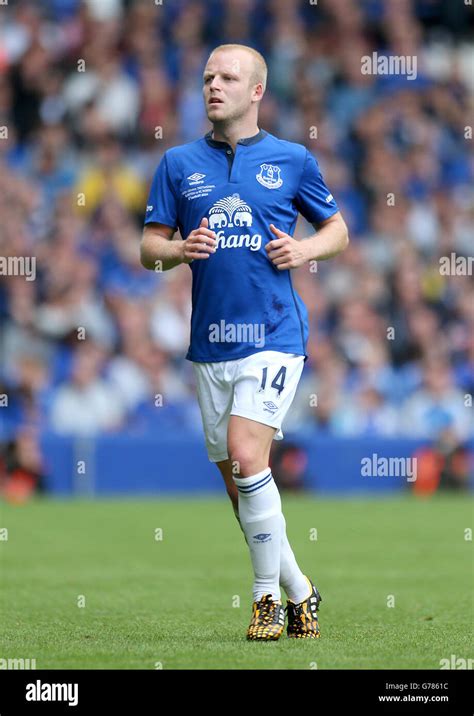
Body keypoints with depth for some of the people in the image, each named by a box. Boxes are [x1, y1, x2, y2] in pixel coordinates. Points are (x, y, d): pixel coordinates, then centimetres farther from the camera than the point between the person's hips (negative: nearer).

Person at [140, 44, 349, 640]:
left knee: (245, 452, -19)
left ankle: (268, 597, -8)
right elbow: (148, 248, 9)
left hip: (274, 334, -4)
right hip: (210, 342, 4)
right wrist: (179, 249, -13)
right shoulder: (179, 164, 9)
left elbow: (337, 229, 14)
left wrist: (306, 250, -7)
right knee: (235, 478, 7)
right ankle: (298, 591, 22)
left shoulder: (292, 160, 4)